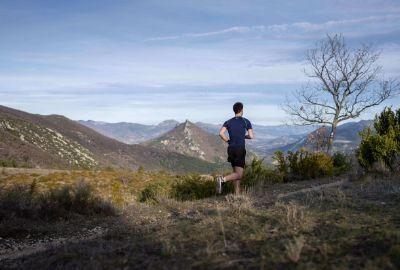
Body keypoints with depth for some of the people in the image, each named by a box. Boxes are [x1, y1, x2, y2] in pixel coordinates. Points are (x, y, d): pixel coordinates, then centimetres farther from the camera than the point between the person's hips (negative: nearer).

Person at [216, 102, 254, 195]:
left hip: (231, 149, 5)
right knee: (239, 175, -10)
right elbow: (251, 136, -2)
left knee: (236, 172, 18)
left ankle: (237, 193, 16)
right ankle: (222, 179, -35)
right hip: (240, 149, -5)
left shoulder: (228, 122, 10)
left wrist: (228, 141, 7)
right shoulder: (246, 121, 2)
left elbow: (221, 133, -7)